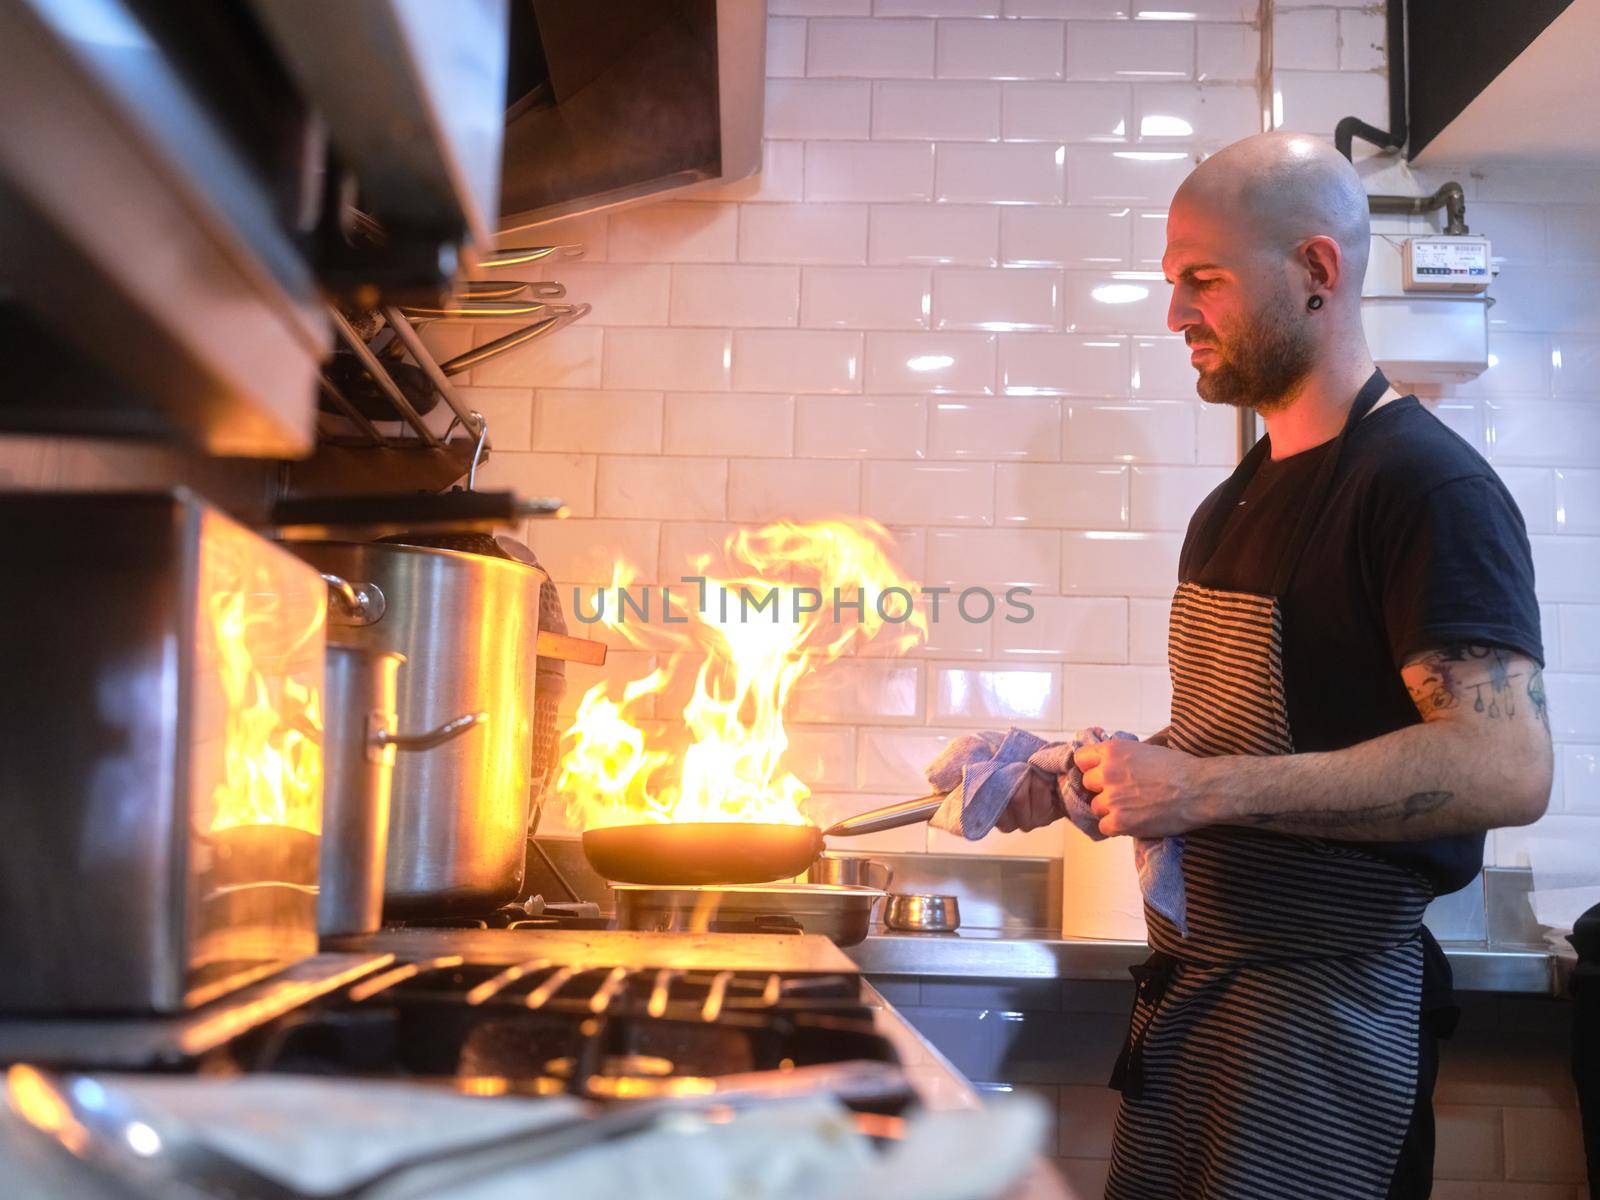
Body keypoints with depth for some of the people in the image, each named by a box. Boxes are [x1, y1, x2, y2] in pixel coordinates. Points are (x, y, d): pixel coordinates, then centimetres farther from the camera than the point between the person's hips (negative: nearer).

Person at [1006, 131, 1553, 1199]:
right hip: (1193, 983, 8)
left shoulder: (1425, 486, -14)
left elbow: (1506, 768, -25)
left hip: (1325, 1001, -8)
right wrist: (1082, 773, 3)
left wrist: (1205, 789, -26)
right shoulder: (1239, 503, 14)